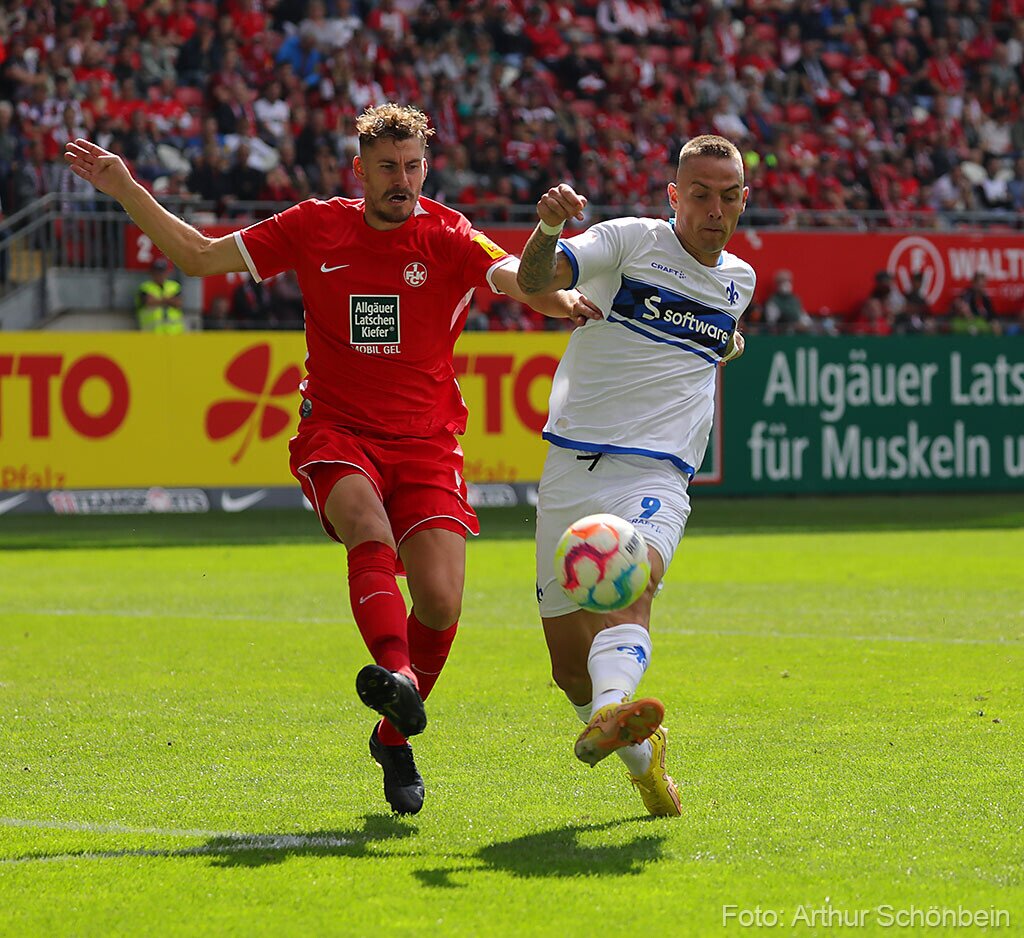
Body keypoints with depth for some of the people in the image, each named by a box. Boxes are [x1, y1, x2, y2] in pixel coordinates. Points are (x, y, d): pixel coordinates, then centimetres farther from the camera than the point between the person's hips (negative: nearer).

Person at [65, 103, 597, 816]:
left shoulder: (448, 238, 0)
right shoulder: (316, 228, 5)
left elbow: (515, 278, -20)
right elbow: (201, 256, 11)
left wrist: (563, 300, -43)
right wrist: (127, 192, 3)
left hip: (426, 442, 0)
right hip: (337, 431, 0)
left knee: (440, 603, -13)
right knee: (370, 530, -33)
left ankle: (394, 737, 12)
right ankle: (393, 674, -55)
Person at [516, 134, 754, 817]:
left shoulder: (739, 280, 17)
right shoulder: (631, 241, 2)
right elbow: (536, 283, -15)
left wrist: (726, 345, 21)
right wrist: (548, 229, -32)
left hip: (657, 474, 1)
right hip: (573, 467, -1)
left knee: (631, 588, -32)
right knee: (569, 660, 1)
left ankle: (611, 718, -59)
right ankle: (641, 751, 28)